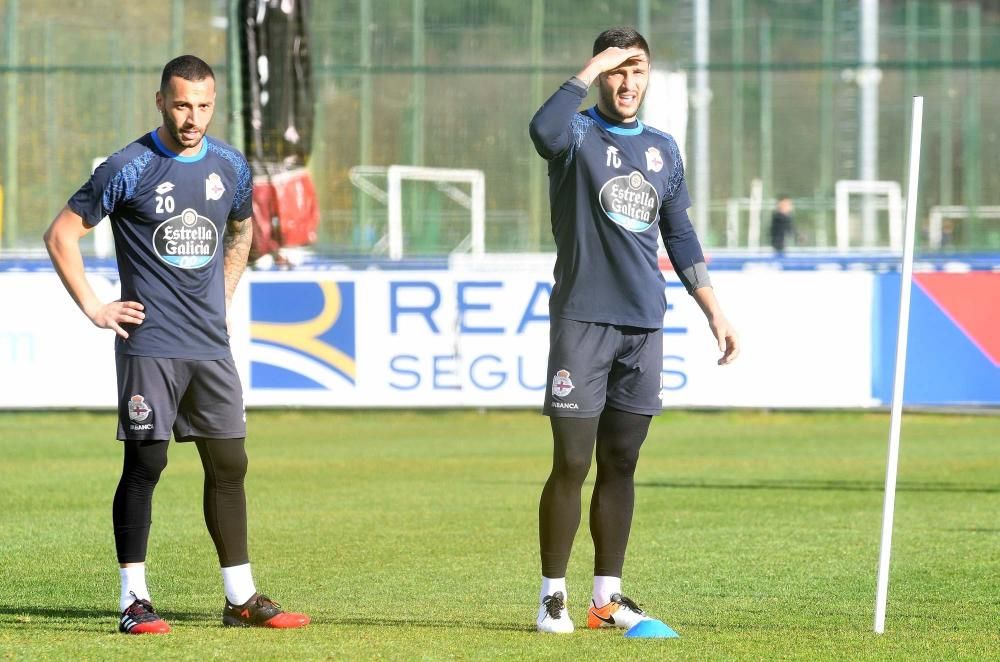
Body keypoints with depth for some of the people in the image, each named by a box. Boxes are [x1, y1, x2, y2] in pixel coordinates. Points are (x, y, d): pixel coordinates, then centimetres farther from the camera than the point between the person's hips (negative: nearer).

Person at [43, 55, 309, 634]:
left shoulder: (231, 168, 8)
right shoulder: (129, 169, -8)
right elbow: (62, 235, -3)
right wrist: (93, 308, -6)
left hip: (212, 345, 5)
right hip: (150, 344, -5)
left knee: (229, 464, 7)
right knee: (145, 465, -7)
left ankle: (242, 599, 14)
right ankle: (134, 600, -3)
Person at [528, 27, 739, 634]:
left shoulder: (663, 150, 14)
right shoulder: (578, 135, -2)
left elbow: (680, 237, 20)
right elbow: (544, 131, -29)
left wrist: (715, 312, 16)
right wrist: (590, 71, -19)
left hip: (643, 325, 5)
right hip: (583, 319, -5)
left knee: (620, 465, 8)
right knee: (572, 463, -7)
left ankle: (608, 596, 13)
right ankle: (553, 595, 2)